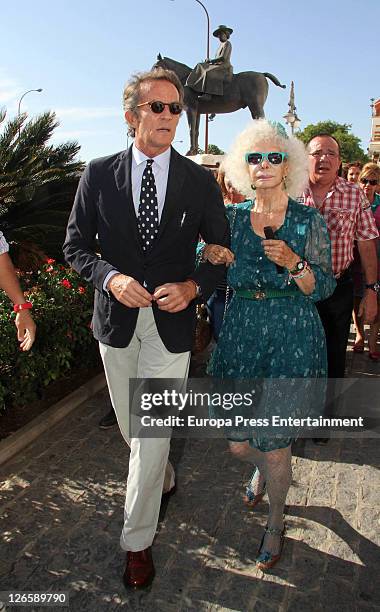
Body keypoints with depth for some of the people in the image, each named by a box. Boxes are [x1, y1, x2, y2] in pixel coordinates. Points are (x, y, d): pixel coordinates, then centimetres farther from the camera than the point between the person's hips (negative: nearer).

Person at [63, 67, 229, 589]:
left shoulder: (201, 181, -2)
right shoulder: (98, 175, -1)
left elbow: (222, 254, 4)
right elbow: (76, 246, 3)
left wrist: (192, 287, -15)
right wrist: (110, 277, -16)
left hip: (172, 321, -2)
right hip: (117, 318, 2)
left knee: (152, 434, 0)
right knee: (130, 426, 19)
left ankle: (138, 541, 21)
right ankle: (163, 478, 51)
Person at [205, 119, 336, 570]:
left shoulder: (308, 221, -3)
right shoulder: (231, 217, 4)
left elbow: (324, 288, -3)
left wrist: (293, 263, -20)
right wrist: (213, 259, -11)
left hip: (291, 338, -2)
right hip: (240, 334, 3)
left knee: (273, 441, 2)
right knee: (238, 442, 9)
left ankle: (276, 522, 32)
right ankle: (263, 468, 49)